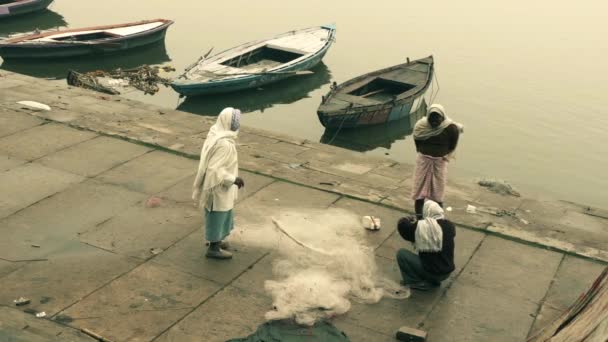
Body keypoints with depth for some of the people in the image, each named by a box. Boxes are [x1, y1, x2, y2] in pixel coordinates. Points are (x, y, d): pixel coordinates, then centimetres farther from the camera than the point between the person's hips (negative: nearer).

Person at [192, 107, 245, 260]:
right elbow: (215, 169, -30)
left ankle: (215, 240, 44)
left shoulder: (216, 134, -3)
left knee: (221, 214, 26)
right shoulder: (224, 144, -32)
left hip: (217, 183, 9)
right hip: (219, 186, -9)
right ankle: (213, 248, 25)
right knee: (218, 215, 8)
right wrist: (233, 179, -21)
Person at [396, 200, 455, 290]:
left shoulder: (420, 227, -19)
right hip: (447, 273, 5)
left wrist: (411, 220, 16)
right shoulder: (449, 225, -8)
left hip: (430, 272, -4)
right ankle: (434, 280, 18)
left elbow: (401, 224, -3)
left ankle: (418, 282, 2)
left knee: (401, 253, 7)